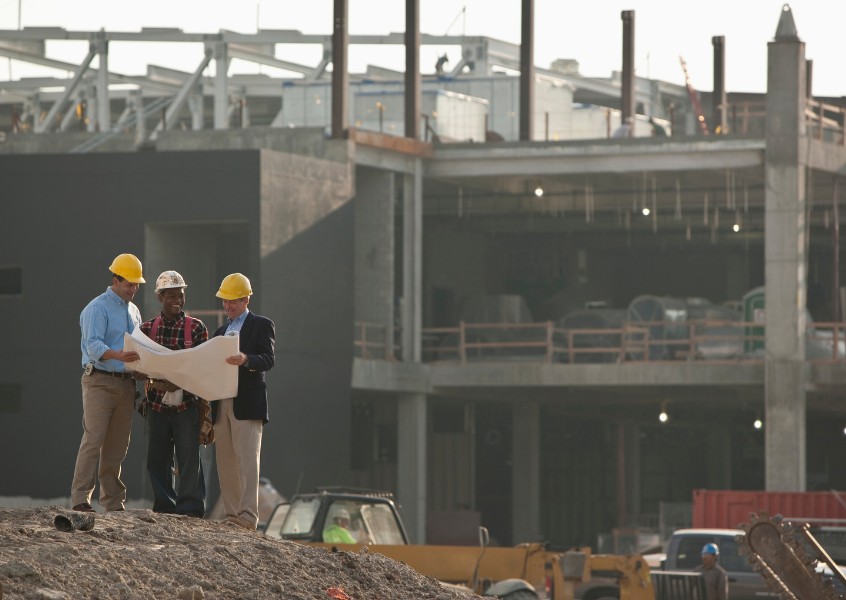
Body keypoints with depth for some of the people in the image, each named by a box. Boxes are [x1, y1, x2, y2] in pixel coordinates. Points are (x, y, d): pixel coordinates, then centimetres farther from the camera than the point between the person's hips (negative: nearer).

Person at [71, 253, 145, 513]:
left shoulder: (134, 311, 19)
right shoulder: (97, 308, -6)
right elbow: (93, 345, -19)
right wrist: (116, 355, -37)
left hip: (126, 383, 7)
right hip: (100, 381, -7)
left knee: (117, 445, 7)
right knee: (93, 440, -14)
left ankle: (113, 501, 10)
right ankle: (80, 498, -16)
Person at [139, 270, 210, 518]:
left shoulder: (196, 328, 3)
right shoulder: (147, 328, 8)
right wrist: (158, 384, -13)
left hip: (187, 403, -3)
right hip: (157, 404, 3)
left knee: (189, 458, -6)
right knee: (157, 459, 4)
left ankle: (190, 507, -3)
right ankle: (164, 507, 11)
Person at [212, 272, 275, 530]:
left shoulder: (262, 325, 4)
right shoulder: (221, 331, 25)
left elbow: (269, 360, -8)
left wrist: (245, 359, -28)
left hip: (247, 402, -7)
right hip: (221, 403, 7)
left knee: (247, 458, -13)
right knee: (225, 460, 3)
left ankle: (248, 515, -19)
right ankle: (231, 514, 4)